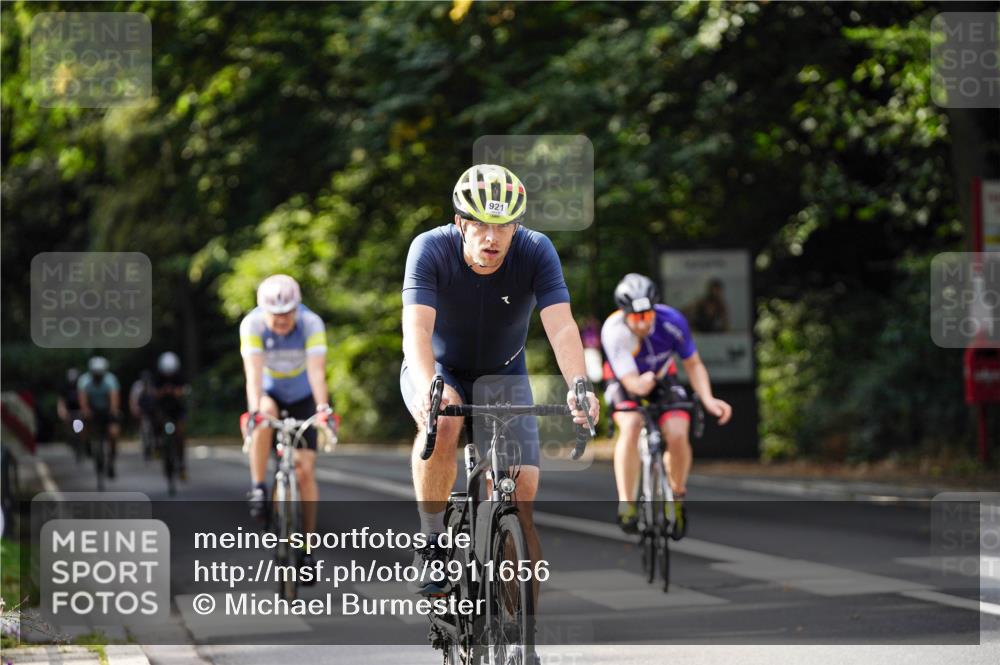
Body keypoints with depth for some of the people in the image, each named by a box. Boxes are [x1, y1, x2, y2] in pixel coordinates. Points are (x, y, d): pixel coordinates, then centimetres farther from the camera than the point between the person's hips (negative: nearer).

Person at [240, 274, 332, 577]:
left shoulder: (311, 323, -27)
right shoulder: (252, 324, -26)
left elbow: (317, 370, -37)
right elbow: (253, 371, -36)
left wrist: (323, 410, -51)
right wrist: (255, 410, -51)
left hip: (302, 396, 0)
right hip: (269, 391, 0)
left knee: (305, 470, -9)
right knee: (265, 413, -37)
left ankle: (307, 548, -1)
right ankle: (258, 489, -25)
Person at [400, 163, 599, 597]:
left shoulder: (536, 252, -23)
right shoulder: (431, 249, -26)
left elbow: (561, 326, -34)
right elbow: (416, 328, -39)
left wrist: (578, 386, -52)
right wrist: (427, 386, -58)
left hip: (503, 375, 2)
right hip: (438, 370, -2)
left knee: (522, 497, -13)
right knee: (442, 422, -37)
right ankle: (431, 544, -19)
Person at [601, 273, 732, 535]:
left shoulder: (671, 321, -28)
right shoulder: (613, 331, -34)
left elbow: (693, 364, -16)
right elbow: (629, 379, -36)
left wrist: (708, 399, -31)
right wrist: (640, 385, -60)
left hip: (662, 379, 2)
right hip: (627, 382, -2)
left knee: (677, 434, -21)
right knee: (630, 427, -32)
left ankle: (677, 496, 6)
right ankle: (626, 504, -24)